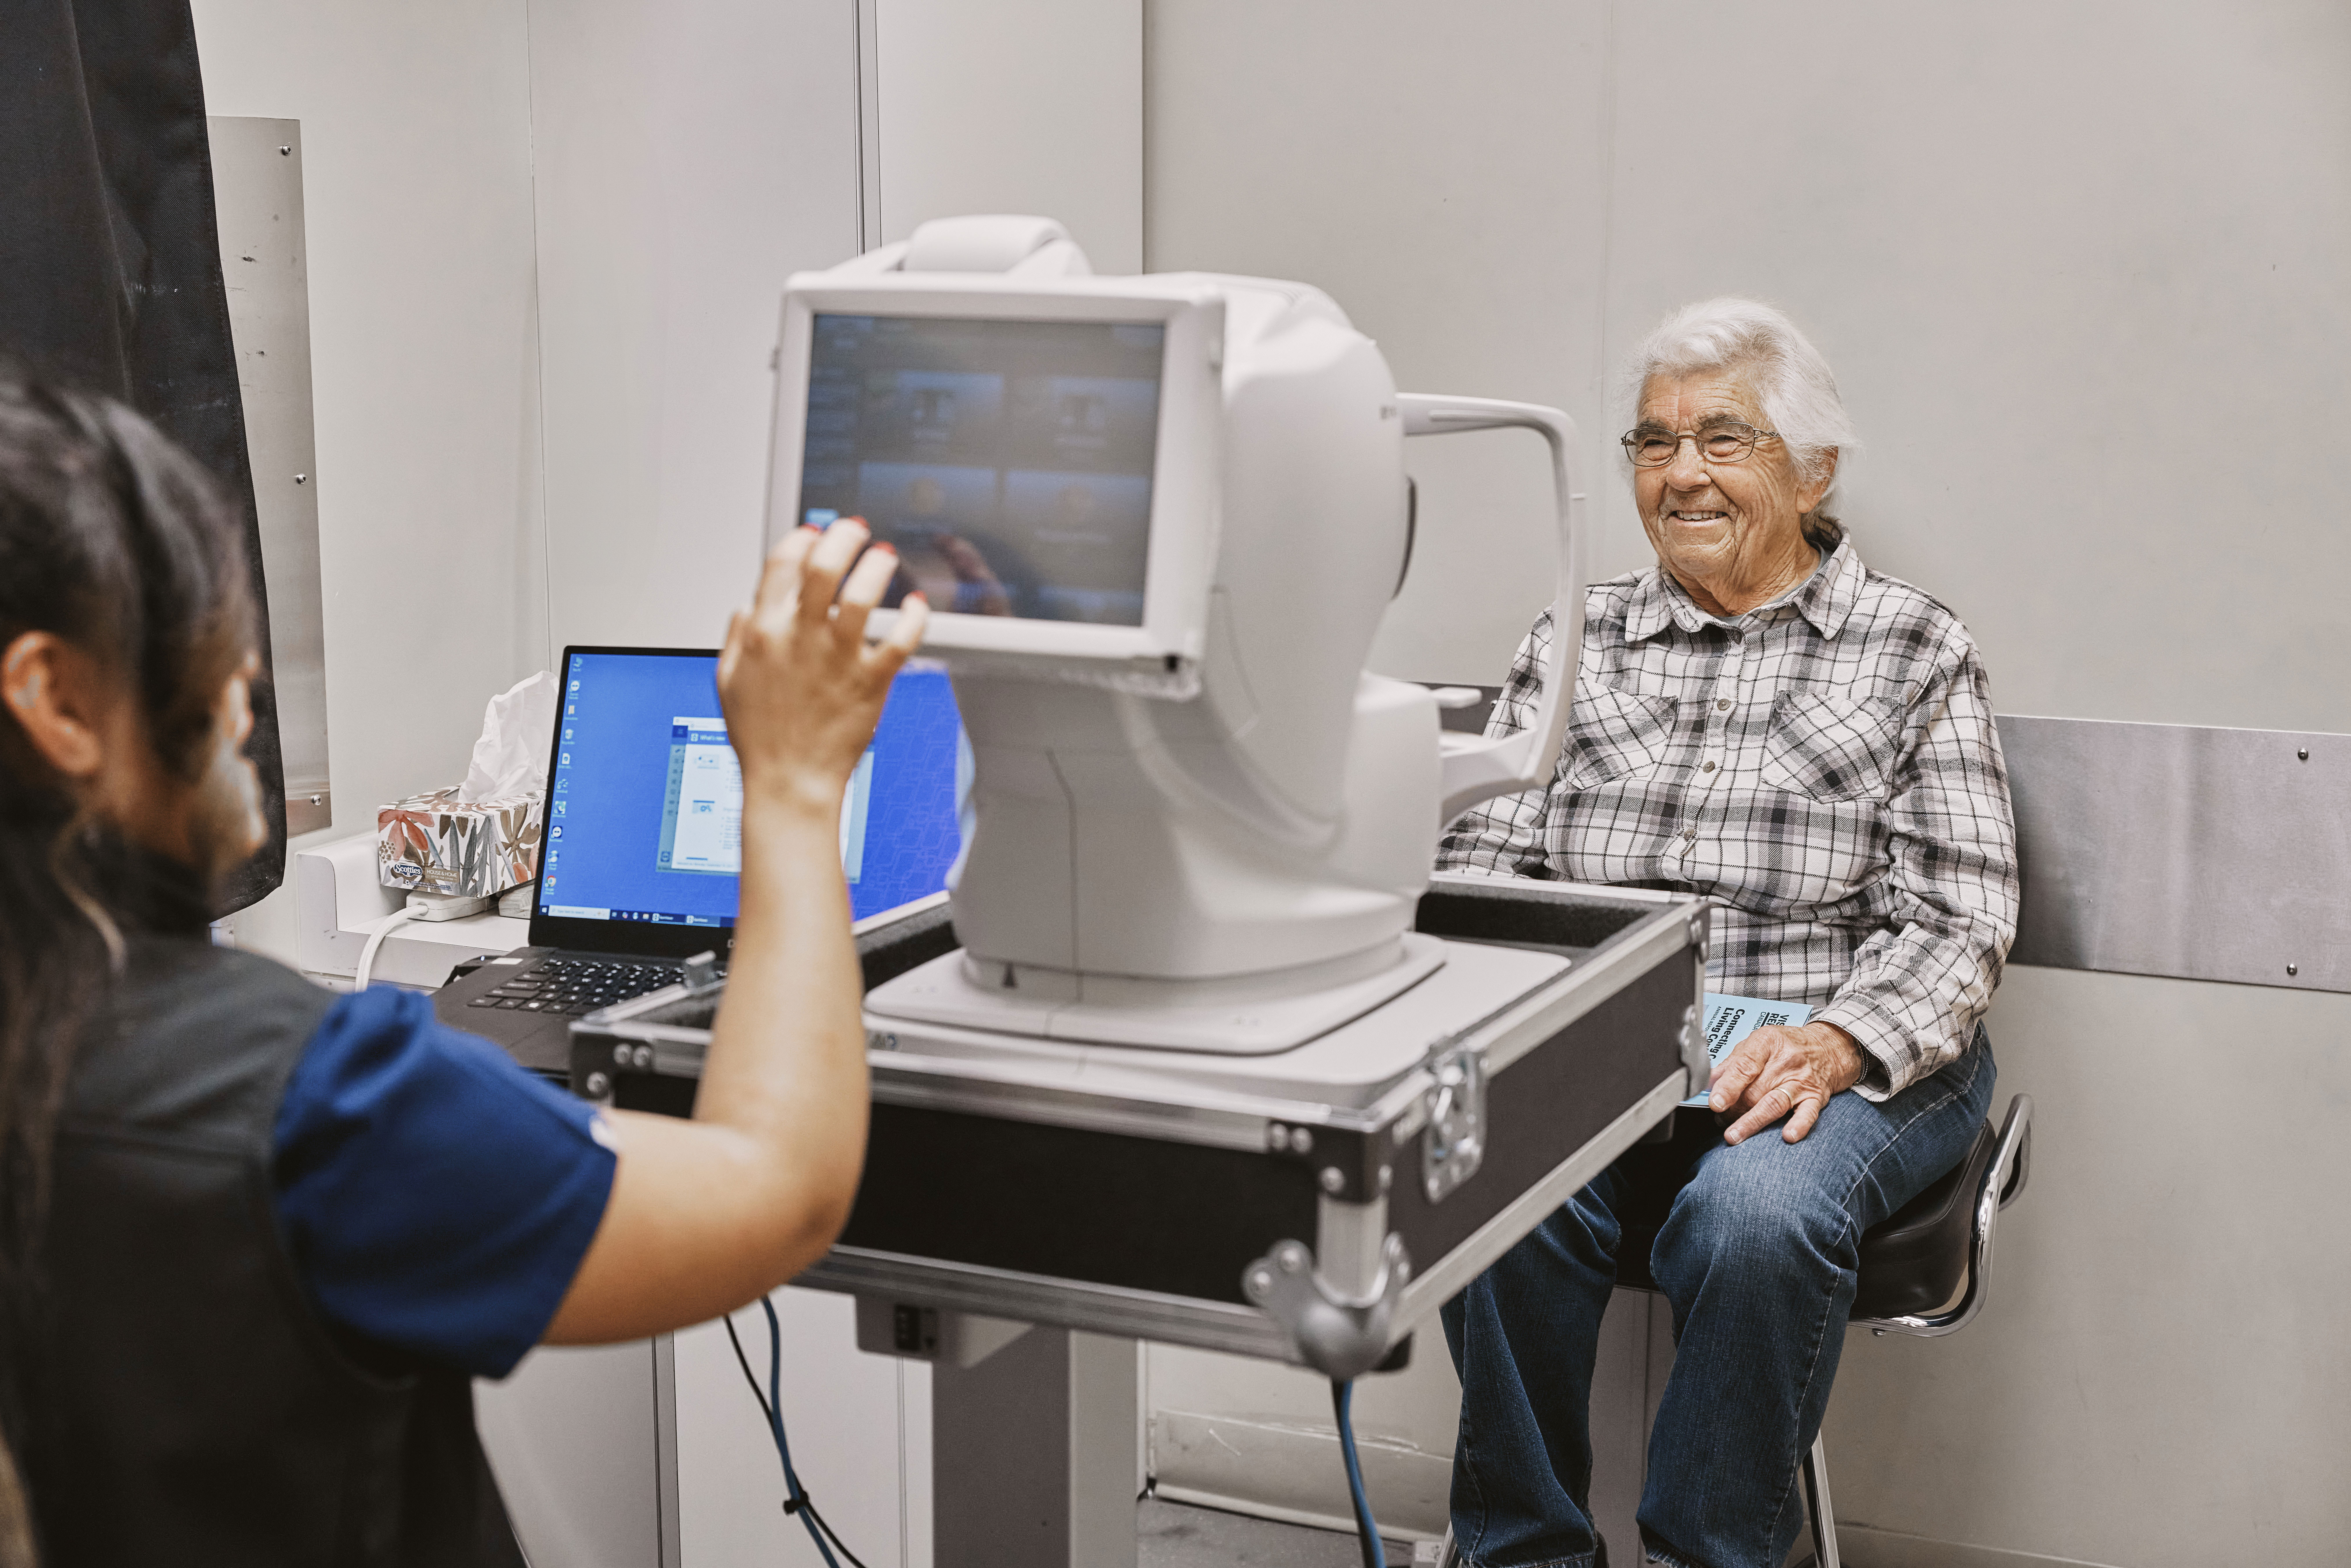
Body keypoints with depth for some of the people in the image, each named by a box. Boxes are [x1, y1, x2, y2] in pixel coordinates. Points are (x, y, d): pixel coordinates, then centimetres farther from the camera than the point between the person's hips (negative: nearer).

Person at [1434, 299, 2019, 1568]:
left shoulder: (1914, 650, 7)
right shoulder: (1574, 642, 16)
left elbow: (1961, 916, 0)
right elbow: (1484, 857, 9)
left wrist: (1836, 1043, -19)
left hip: (1855, 1059, -2)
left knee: (1755, 1214, -34)